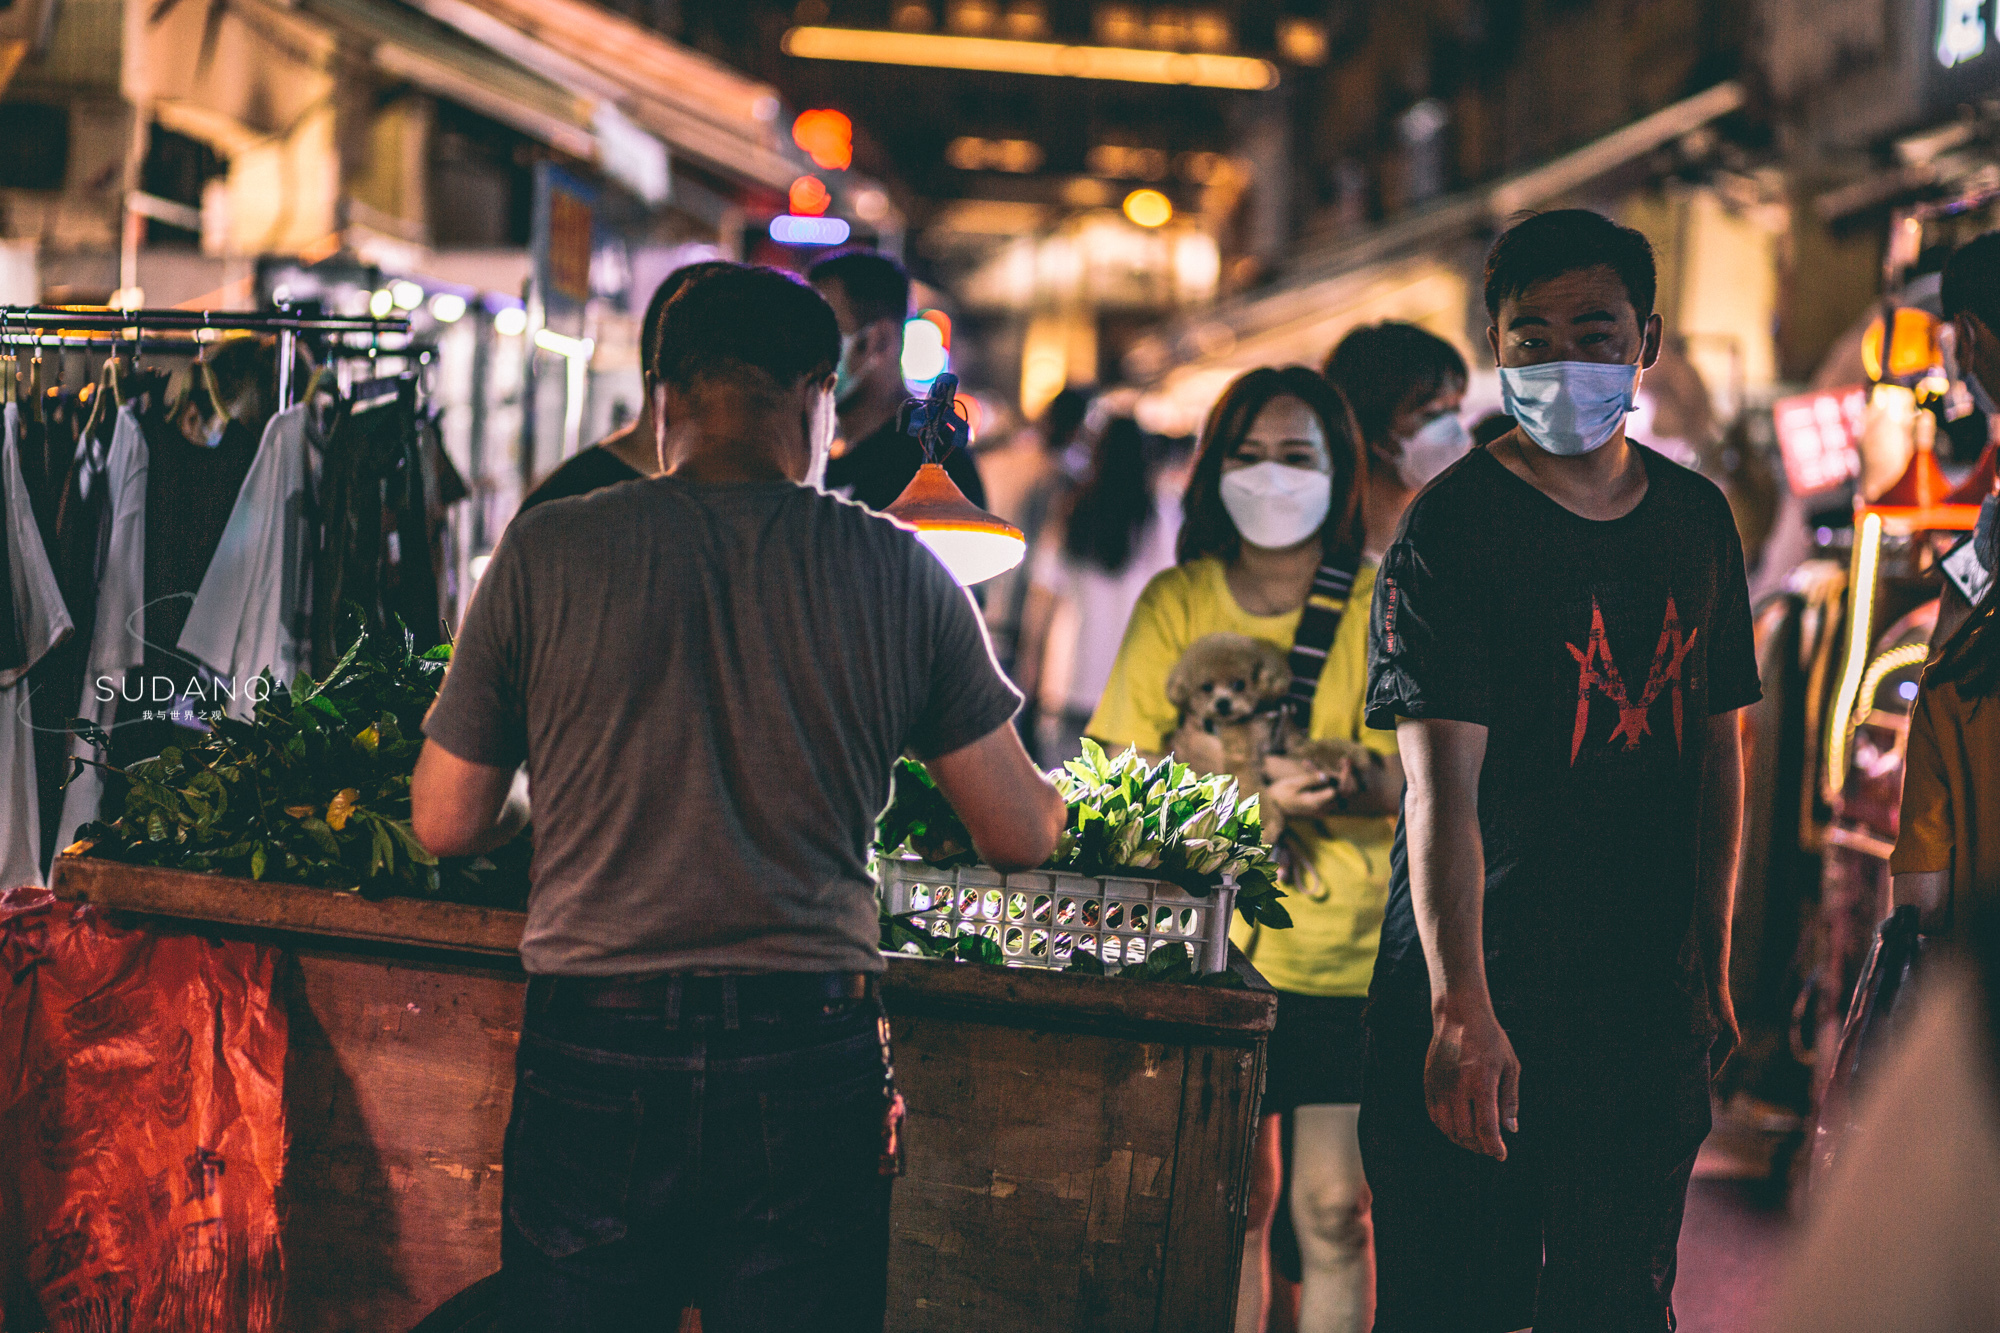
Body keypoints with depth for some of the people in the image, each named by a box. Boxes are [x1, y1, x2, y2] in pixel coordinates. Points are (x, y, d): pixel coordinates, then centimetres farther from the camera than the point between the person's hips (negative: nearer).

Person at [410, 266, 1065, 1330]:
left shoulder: (543, 553, -1)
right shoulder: (900, 574, 1)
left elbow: (446, 825, 6)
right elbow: (1021, 835, 7)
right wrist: (1057, 792, 31)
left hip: (592, 1053, 0)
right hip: (809, 1065, 0)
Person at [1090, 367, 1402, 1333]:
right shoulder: (1175, 602, 6)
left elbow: (1406, 779, -6)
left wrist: (1342, 782, -29)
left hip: (1351, 953, -1)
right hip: (1211, 945, 2)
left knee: (1332, 1209, -4)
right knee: (1231, 1199, 4)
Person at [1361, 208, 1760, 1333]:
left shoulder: (1697, 518, 9)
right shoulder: (1451, 528, -10)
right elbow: (1443, 783, -18)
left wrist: (1713, 952, 12)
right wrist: (1461, 1010, -25)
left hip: (1650, 999, 5)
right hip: (1479, 996, -5)